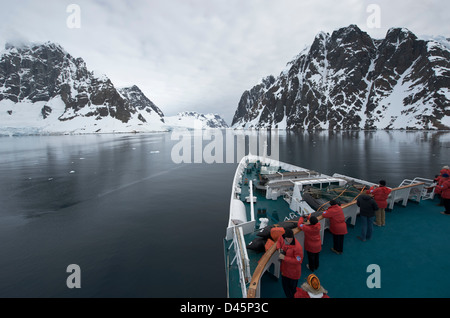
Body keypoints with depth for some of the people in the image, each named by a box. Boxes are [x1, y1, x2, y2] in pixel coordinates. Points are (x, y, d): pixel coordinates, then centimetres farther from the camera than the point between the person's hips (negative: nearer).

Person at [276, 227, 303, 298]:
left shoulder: (297, 247, -33)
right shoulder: (282, 238, -15)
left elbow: (298, 260, -29)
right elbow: (279, 241, 10)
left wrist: (284, 258, -30)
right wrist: (279, 248, -10)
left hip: (293, 272, -6)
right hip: (284, 268, 6)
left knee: (292, 288, 15)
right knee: (284, 285, 26)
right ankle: (289, 296, 52)